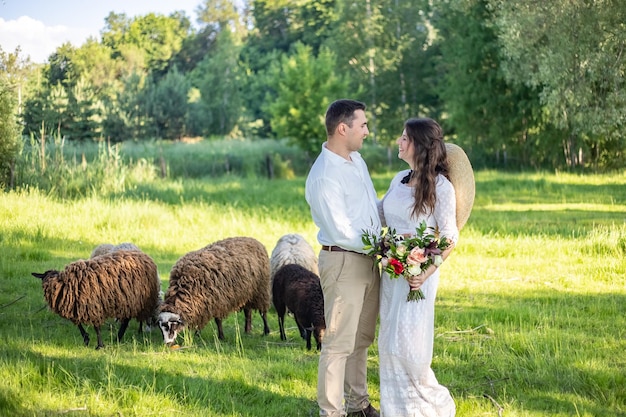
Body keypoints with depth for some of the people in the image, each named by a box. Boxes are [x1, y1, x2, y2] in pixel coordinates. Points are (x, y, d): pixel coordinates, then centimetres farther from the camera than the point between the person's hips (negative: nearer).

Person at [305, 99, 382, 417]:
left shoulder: (356, 160, 8)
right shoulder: (323, 176, -20)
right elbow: (341, 232, -20)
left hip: (367, 261, 9)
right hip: (343, 263, -9)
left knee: (362, 339, 19)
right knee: (339, 343, -2)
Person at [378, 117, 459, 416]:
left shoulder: (440, 186, -10)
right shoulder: (399, 180, 9)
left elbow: (450, 237, -12)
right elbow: (378, 211, 26)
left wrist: (425, 272, -21)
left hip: (418, 272, -7)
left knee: (408, 344, -8)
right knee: (390, 342, 9)